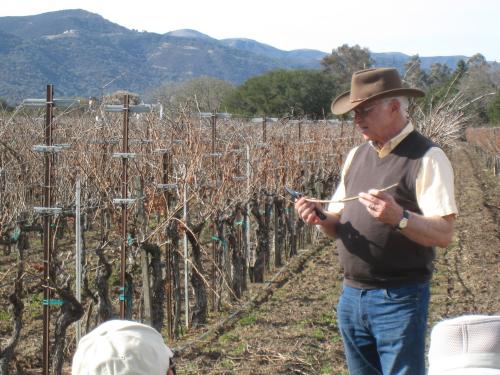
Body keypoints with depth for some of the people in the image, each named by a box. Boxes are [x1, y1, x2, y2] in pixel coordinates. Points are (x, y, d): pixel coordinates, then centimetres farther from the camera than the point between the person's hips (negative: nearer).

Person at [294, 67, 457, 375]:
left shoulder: (426, 158, -10)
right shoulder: (357, 156, 12)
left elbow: (443, 234, -17)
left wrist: (398, 217, -33)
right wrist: (320, 218, -7)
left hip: (399, 300, -7)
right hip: (352, 296, 7)